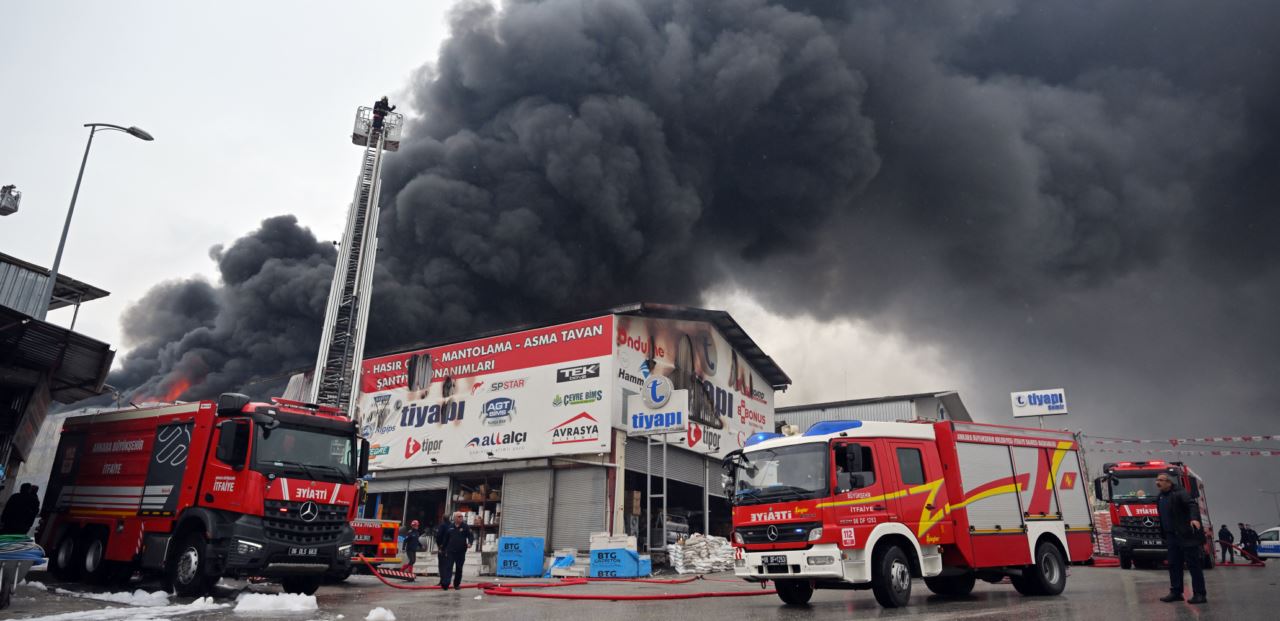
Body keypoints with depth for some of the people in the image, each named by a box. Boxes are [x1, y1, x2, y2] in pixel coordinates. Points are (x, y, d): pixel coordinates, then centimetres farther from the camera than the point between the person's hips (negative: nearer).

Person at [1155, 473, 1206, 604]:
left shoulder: (1179, 493, -9)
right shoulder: (1160, 498, 14)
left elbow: (1192, 505, -26)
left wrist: (1194, 518, -44)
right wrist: (1164, 536, 18)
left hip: (1187, 536, -8)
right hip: (1172, 537, 8)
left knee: (1193, 564, -2)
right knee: (1174, 565, 10)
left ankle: (1199, 594, 3)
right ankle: (1176, 592, 17)